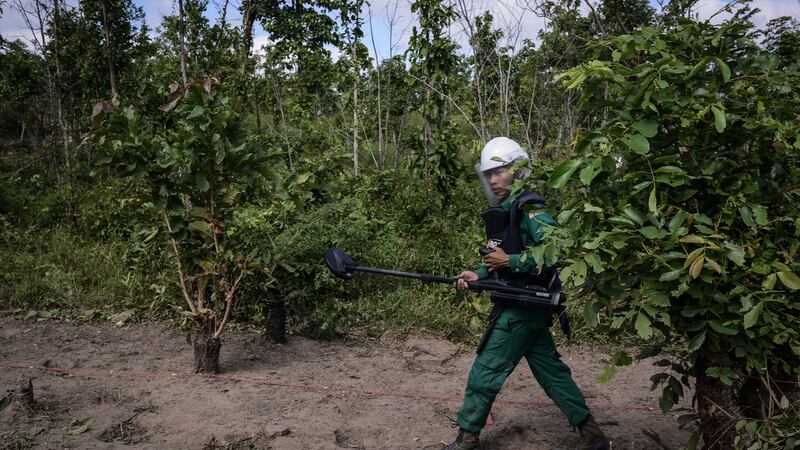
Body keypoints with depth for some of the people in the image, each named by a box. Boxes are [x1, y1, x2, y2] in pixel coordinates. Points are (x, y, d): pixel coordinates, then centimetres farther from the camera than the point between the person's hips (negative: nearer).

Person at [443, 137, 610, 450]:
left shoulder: (528, 208, -17)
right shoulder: (504, 211, 12)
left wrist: (510, 261, -23)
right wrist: (478, 275, 3)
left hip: (521, 308, -10)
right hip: (524, 306, 10)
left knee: (484, 373, 0)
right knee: (551, 371, 14)